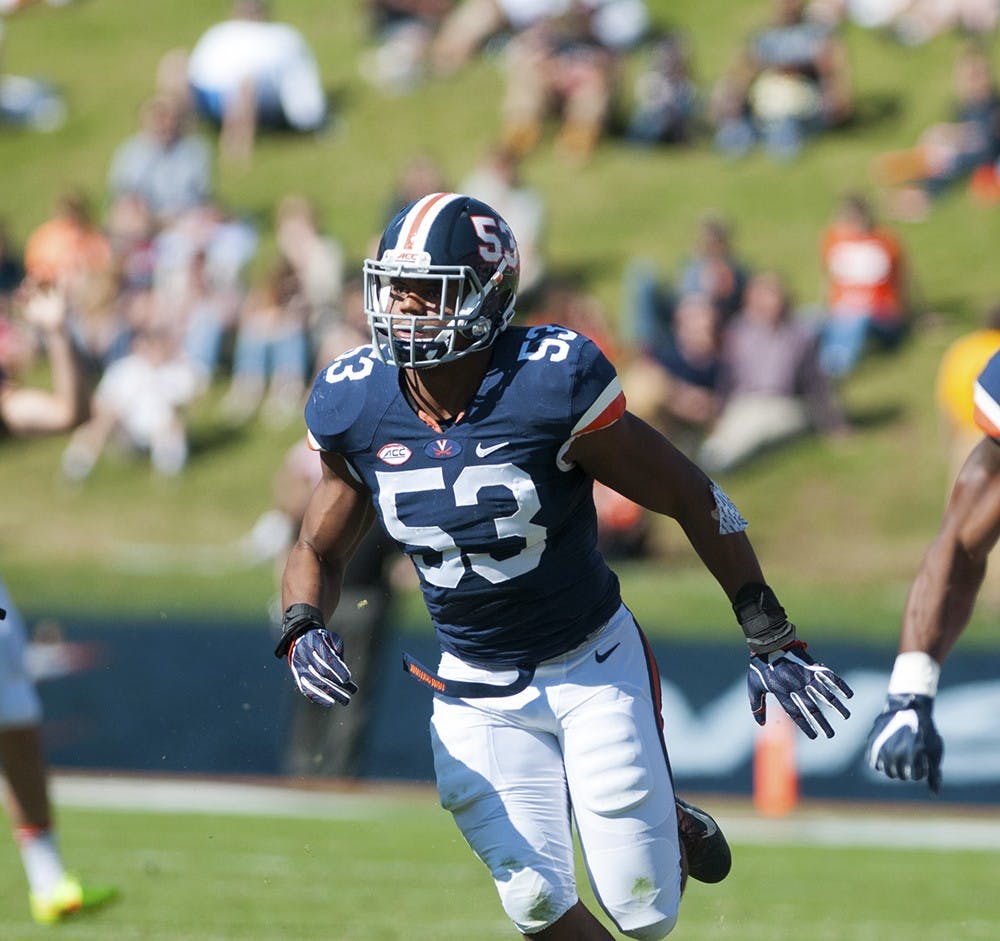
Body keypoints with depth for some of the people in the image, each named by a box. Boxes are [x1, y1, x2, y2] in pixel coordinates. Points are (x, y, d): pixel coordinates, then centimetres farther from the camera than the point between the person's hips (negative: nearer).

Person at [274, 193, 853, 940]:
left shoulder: (554, 386, -24)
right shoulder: (354, 409, -12)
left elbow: (693, 500, -13)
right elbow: (318, 552, 5)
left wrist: (770, 641, -10)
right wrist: (303, 629, -18)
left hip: (594, 667, -3)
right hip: (477, 692, 3)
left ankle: (676, 833, 35)